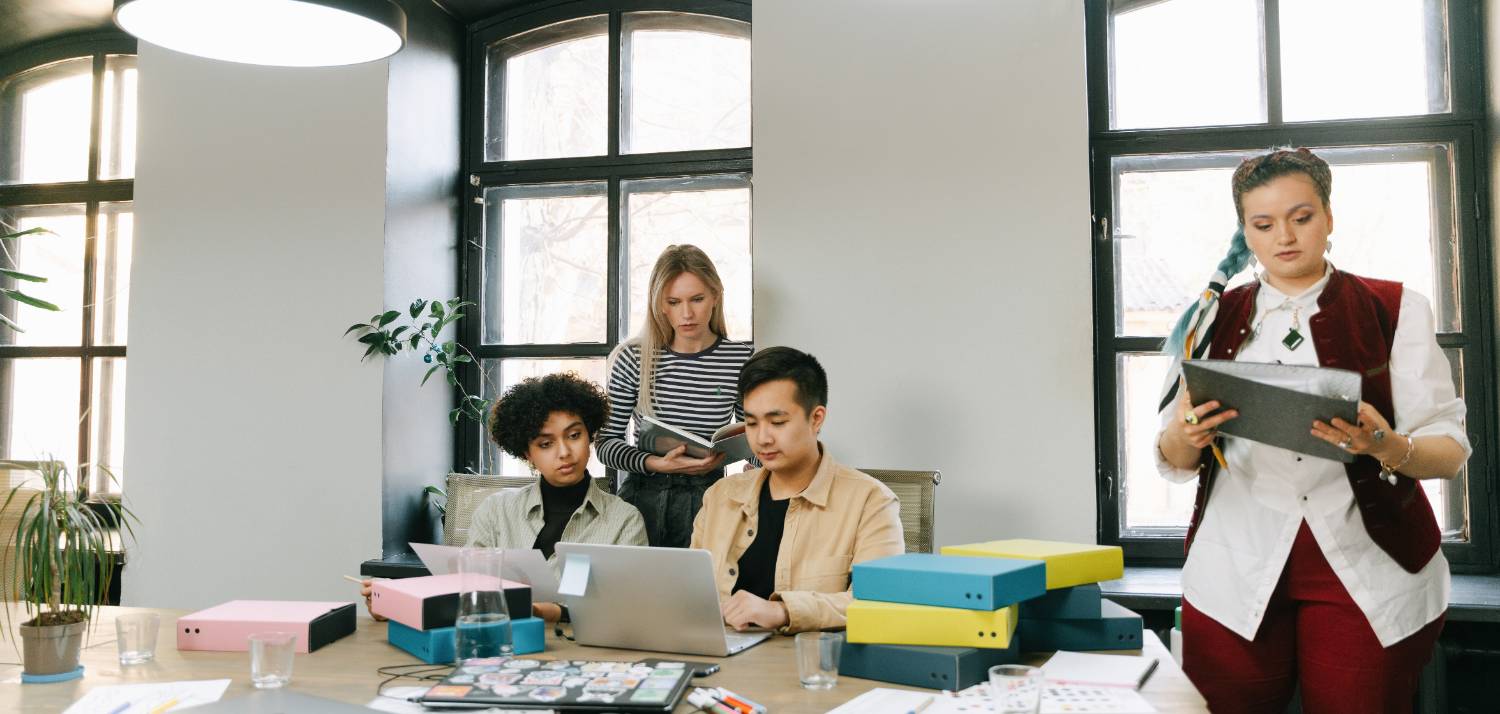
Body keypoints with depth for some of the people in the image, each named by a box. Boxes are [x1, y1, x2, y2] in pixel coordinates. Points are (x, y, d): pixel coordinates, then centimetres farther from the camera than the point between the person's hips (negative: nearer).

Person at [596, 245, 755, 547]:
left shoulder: (742, 359, 0)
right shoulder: (634, 358, -2)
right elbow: (606, 441, 1)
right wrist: (657, 464, -15)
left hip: (707, 498, 0)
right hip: (643, 498, 0)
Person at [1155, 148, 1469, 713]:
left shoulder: (1395, 311, 3)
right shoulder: (1213, 318, 7)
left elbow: (1450, 449, -2)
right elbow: (1175, 462, 7)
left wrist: (1385, 446, -24)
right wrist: (1184, 438, -17)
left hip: (1369, 576, -1)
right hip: (1236, 579, 1)